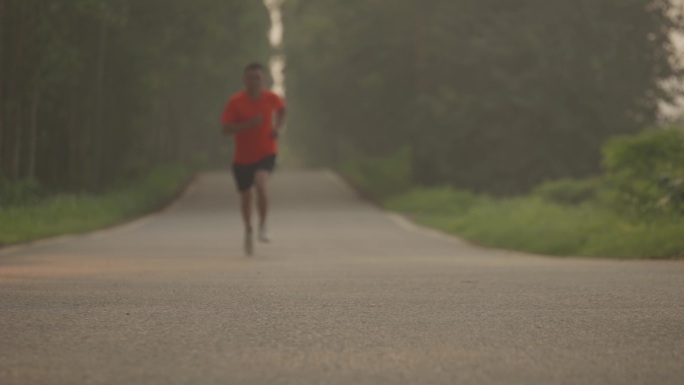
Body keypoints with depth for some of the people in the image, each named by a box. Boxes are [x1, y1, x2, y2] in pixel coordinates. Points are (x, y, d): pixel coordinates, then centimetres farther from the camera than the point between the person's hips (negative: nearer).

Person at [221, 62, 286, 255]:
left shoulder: (271, 98, -5)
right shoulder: (235, 101, -11)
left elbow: (281, 109, 19)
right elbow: (225, 128, -16)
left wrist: (278, 128, 2)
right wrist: (248, 124, -28)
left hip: (266, 154, -1)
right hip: (242, 157, 1)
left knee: (261, 184, -28)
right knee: (245, 195, 10)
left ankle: (263, 226, -12)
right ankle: (248, 230, 38)